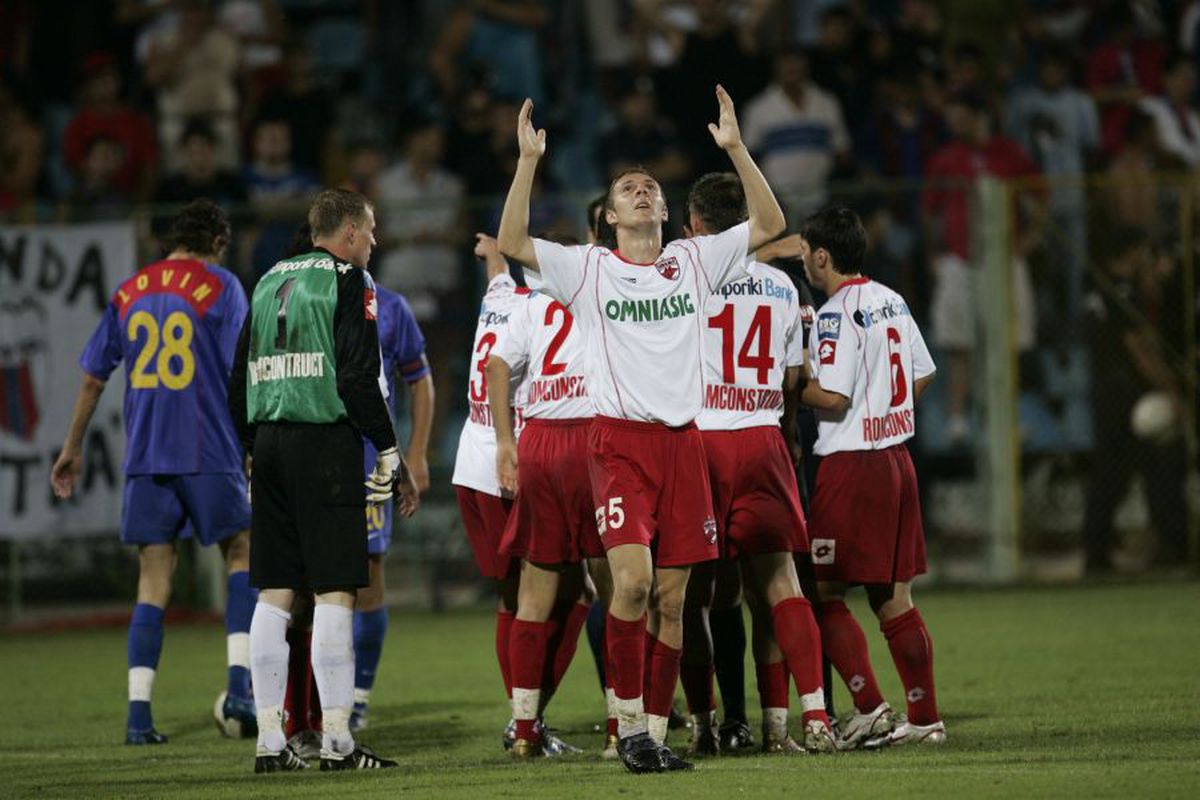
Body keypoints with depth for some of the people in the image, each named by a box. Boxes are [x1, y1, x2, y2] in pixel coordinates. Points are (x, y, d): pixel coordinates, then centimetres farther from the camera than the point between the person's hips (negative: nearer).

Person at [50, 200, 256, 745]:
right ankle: (240, 683, -4)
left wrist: (72, 448, 24)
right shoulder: (219, 286, -1)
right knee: (242, 556, 11)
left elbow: (93, 377, 16)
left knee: (153, 582, 5)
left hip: (144, 455, 4)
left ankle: (138, 713, -3)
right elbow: (241, 372, -7)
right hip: (209, 452, -4)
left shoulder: (129, 292, 12)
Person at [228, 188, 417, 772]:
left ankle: (269, 740, 8)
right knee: (335, 592, -5)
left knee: (274, 593, 8)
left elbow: (241, 379, 17)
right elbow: (357, 376, -13)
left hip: (269, 444, 7)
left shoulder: (270, 282, 17)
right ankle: (336, 740, -8)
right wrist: (390, 456, -7)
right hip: (325, 442, -7)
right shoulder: (348, 280, -4)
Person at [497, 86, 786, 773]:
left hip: (683, 439, 3)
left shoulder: (692, 261, 12)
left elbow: (770, 225, 8)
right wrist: (529, 162, -13)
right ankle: (629, 722, -7)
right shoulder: (588, 268, 4)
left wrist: (736, 149, 0)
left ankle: (657, 730, 9)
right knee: (632, 579, -18)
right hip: (619, 439, -3)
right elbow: (513, 243, -7)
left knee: (671, 598, 3)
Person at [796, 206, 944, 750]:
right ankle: (924, 717, 9)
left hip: (852, 464, -8)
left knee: (825, 592, -2)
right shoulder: (892, 302, 11)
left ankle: (869, 706, -11)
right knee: (894, 598, 10)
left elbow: (832, 396, -20)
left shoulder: (837, 314, -15)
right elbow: (922, 378, 18)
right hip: (897, 455, 8)